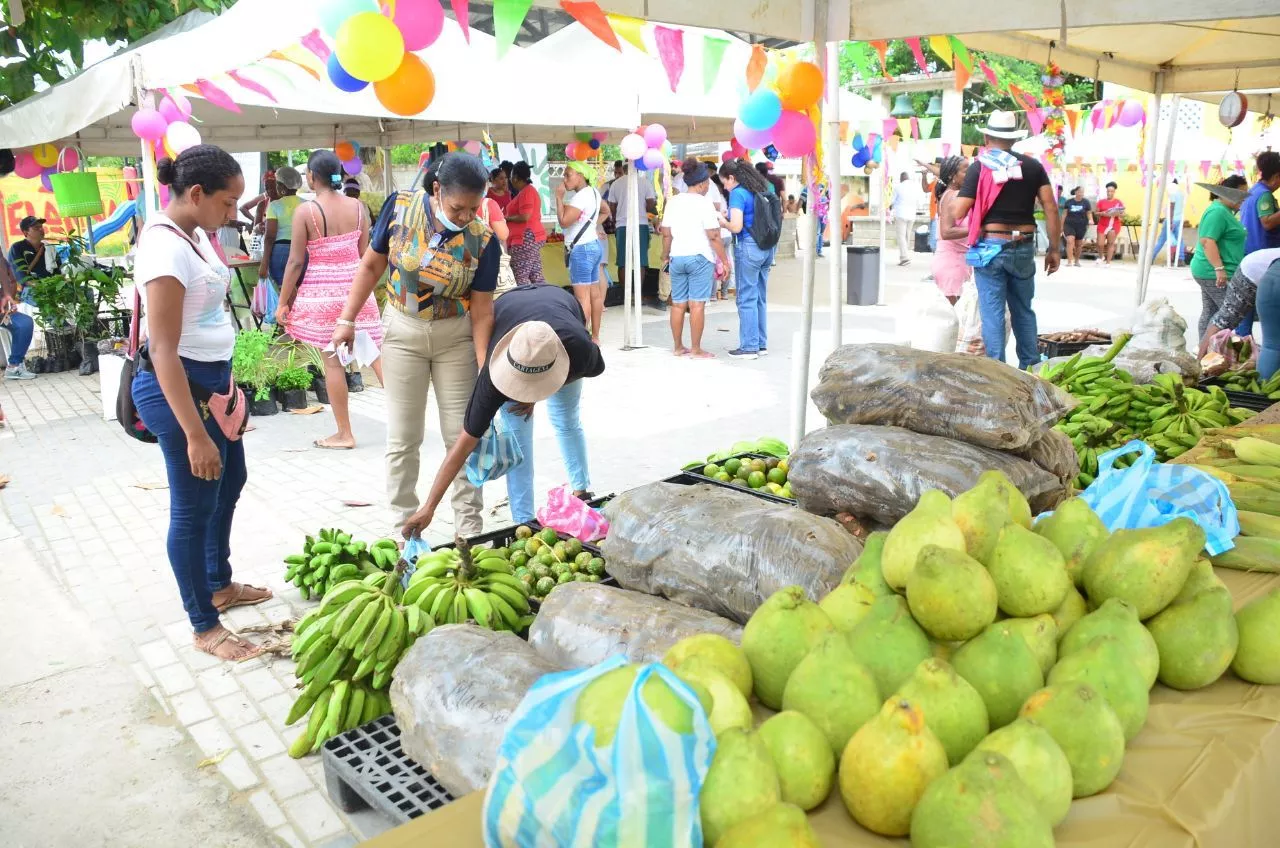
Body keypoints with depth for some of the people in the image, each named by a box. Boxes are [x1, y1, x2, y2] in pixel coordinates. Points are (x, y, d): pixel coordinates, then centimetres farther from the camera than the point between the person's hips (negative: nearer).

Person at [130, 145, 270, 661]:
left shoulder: (193, 232, 5)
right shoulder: (165, 248, -24)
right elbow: (163, 352, -25)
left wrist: (225, 384, 22)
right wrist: (194, 434, -26)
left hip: (212, 378, 10)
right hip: (180, 386, -10)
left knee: (229, 482, 24)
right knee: (194, 507, 3)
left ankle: (220, 585, 44)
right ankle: (205, 627, 20)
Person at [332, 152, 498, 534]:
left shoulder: (482, 241, -16)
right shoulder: (400, 207, -14)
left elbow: (482, 310, -13)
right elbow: (372, 265, -2)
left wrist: (485, 369, -19)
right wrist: (347, 320, -3)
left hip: (455, 337, 0)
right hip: (403, 331, 1)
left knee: (462, 434, 3)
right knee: (402, 438, 5)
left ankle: (470, 526, 17)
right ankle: (406, 525, 20)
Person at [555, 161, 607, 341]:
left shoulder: (581, 196, -17)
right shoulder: (593, 192, 13)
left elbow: (564, 221, -22)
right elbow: (606, 210, 29)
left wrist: (559, 197, -13)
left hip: (581, 249, -10)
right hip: (593, 245, 10)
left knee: (582, 296, -11)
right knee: (595, 293, 11)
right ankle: (595, 337, 16)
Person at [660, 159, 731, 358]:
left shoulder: (673, 202, 7)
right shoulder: (704, 203, -9)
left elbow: (666, 233, 8)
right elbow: (713, 236, -13)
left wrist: (666, 256, 19)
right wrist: (724, 261, -8)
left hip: (677, 258, 6)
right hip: (700, 258, -5)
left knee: (678, 304, 10)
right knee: (697, 305, -3)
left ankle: (678, 347, 17)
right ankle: (696, 350, 0)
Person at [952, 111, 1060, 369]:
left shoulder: (980, 167, -4)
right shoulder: (1033, 166, 6)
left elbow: (958, 212, -8)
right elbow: (1051, 208, 1)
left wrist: (952, 197, 14)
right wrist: (1054, 249, 7)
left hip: (990, 248, -3)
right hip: (1024, 249, 4)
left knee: (992, 313, 1)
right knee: (1024, 311, 16)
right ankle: (1031, 367, 21)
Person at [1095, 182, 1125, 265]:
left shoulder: (1119, 202, 3)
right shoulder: (1101, 201, 6)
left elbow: (1123, 215, 4)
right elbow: (1096, 213, 8)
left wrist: (1117, 214, -17)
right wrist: (1102, 213, -12)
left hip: (1114, 225, -1)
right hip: (1102, 225, 1)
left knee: (1111, 243, -3)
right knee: (1100, 244, -4)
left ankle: (1108, 262, 0)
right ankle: (1101, 256, 26)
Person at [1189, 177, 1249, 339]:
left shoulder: (1224, 210, 18)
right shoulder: (1218, 212, -15)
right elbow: (1207, 241, -24)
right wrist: (1220, 268, -29)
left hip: (1210, 273, 11)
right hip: (1214, 274, -11)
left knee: (1210, 313, 10)